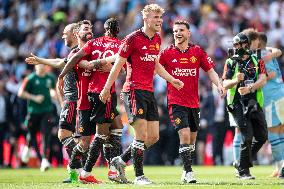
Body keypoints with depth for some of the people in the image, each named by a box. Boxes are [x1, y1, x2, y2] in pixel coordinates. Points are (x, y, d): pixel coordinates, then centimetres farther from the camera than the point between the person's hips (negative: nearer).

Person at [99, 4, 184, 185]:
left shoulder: (157, 39, 13)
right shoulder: (133, 38, -10)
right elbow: (118, 64, -6)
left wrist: (172, 80, 21)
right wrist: (107, 88, -5)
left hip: (149, 92, 8)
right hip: (134, 90, -8)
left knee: (154, 136, 6)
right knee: (141, 134, -11)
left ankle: (121, 160, 21)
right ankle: (139, 176, -5)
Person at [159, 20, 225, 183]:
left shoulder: (198, 52, 5)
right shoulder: (167, 53, -2)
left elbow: (210, 70, 7)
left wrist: (219, 84, -9)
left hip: (194, 102, 4)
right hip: (176, 101, -4)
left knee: (192, 139, 12)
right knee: (185, 134, -18)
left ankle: (186, 172, 30)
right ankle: (188, 172, -13)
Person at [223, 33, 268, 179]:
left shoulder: (257, 61, 12)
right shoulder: (231, 62, 9)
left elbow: (263, 80, -3)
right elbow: (225, 85, 2)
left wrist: (249, 88, -20)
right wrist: (236, 80, -20)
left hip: (254, 102, 3)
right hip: (238, 103, -3)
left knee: (262, 137, 0)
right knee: (247, 137, -13)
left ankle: (241, 164, 18)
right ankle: (243, 171, -2)